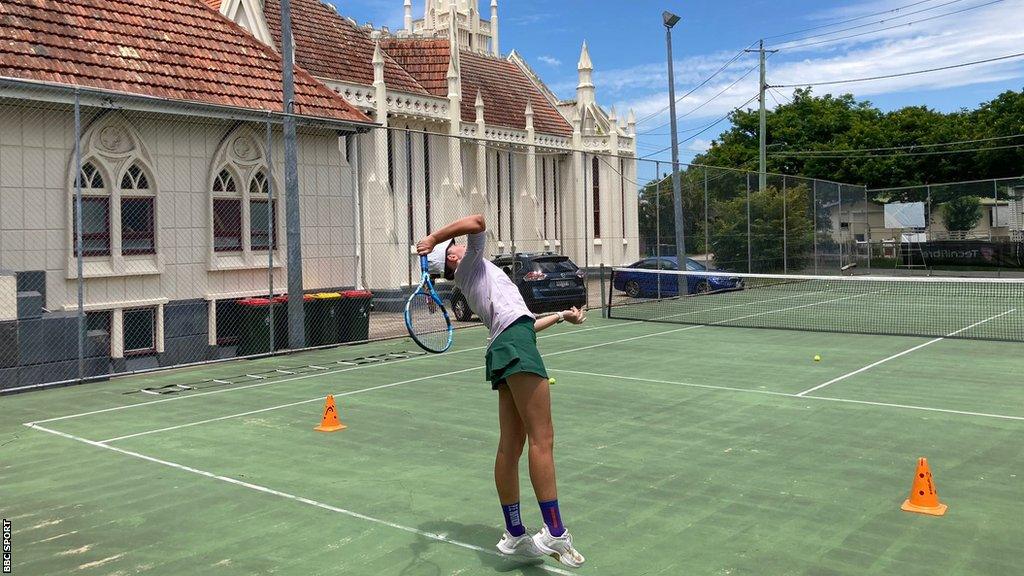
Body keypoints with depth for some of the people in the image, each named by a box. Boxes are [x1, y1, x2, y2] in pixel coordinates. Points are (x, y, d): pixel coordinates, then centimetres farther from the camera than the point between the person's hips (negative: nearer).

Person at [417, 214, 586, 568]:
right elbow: (477, 222, -8)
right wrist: (433, 239, -2)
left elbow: (524, 322, 34)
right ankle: (554, 533, -18)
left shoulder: (475, 283, 33)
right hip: (515, 344, -9)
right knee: (542, 438, -14)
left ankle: (514, 535, 12)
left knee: (511, 445, 7)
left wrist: (562, 316, 36)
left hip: (504, 348, 9)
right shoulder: (471, 264, 12)